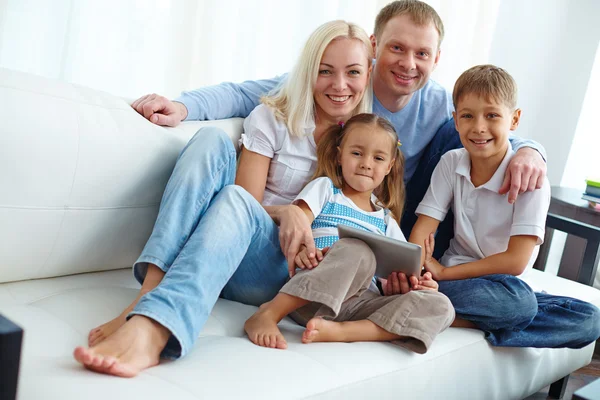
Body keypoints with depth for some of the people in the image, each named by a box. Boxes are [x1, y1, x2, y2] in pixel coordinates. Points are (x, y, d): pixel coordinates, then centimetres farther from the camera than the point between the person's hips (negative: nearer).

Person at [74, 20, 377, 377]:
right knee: (213, 140, -25)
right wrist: (284, 211, -24)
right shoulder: (273, 118, 4)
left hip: (284, 267, -1)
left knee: (235, 201, -34)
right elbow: (250, 199, -3)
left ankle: (151, 330, -57)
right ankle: (150, 291, -40)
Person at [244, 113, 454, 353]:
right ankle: (267, 315, -32)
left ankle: (339, 331, -34)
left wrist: (414, 281, -5)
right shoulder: (325, 189, 14)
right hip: (311, 298, -4)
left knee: (440, 306, -20)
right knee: (357, 249, -36)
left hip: (362, 303, 4)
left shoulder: (385, 219, 27)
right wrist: (299, 249, -25)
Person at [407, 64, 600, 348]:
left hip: (501, 283, 2)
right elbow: (422, 230, -5)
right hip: (453, 277, -2)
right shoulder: (450, 163, 2)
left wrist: (444, 272, -18)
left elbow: (515, 261, -15)